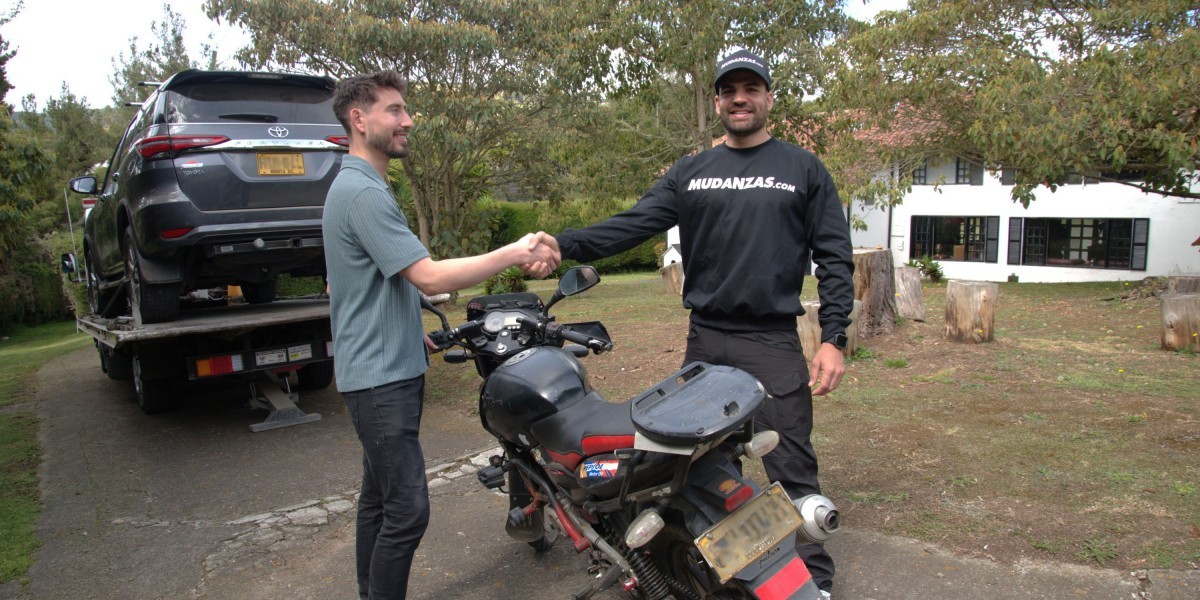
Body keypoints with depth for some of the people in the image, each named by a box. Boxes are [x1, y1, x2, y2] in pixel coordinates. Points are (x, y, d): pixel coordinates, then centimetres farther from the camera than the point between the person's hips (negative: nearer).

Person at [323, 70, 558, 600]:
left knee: (379, 498, 17)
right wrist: (514, 253, -21)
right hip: (381, 377, -11)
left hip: (386, 370, 11)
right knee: (407, 509, -8)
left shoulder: (359, 187, 17)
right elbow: (431, 278, -24)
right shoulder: (363, 192, -18)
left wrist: (414, 334, 24)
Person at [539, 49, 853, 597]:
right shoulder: (689, 172, 10)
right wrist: (564, 244, -17)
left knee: (791, 470, -1)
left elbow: (834, 257, 2)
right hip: (703, 340, 3)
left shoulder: (803, 170, 4)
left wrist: (832, 338, -7)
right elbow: (634, 224, -1)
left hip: (773, 344, -3)